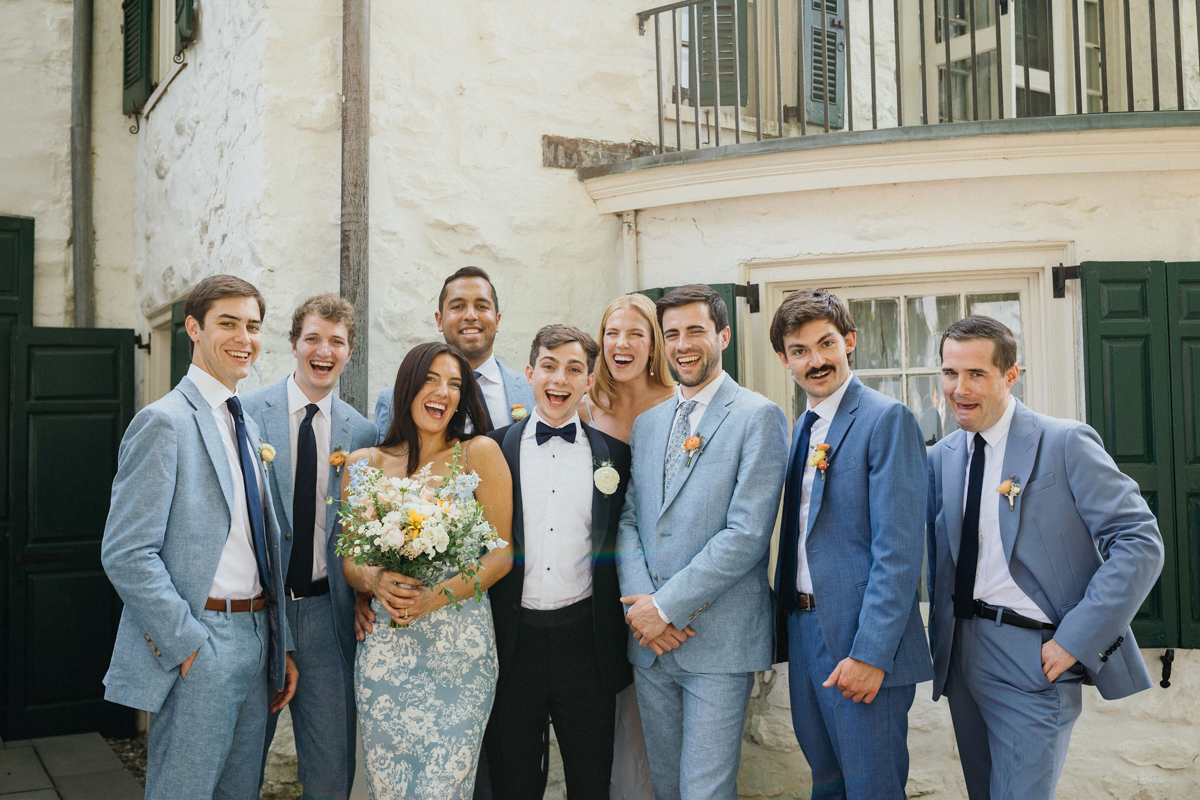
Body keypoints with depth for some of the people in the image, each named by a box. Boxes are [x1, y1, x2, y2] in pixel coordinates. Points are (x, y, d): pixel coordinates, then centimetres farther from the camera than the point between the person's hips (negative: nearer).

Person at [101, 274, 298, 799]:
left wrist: (280, 646, 12)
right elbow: (126, 555, -18)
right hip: (197, 647, -8)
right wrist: (190, 646, -17)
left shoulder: (245, 424, 14)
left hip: (256, 637, 8)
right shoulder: (165, 421, -12)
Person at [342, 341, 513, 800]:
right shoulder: (365, 464, 9)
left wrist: (435, 596, -15)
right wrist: (373, 581, -11)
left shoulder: (479, 453, 1)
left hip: (460, 645, -2)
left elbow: (501, 555, -1)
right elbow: (348, 558, 12)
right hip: (384, 646, 2)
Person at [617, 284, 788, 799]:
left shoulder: (758, 417, -7)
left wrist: (667, 606, -15)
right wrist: (640, 605, -7)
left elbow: (748, 533, -15)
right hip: (649, 639, 6)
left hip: (719, 639, -6)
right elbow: (627, 519, 10)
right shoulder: (647, 423, 13)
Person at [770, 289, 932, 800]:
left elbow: (899, 547, -18)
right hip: (804, 629, 8)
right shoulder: (803, 428, 13)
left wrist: (871, 653, -22)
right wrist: (784, 620, 12)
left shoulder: (887, 419, -13)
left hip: (864, 642, -7)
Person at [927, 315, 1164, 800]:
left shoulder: (1066, 443, -10)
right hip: (961, 653, 6)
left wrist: (1075, 638, -17)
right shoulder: (941, 457, 7)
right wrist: (941, 642, 5)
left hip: (1033, 657, -6)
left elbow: (1140, 543, -14)